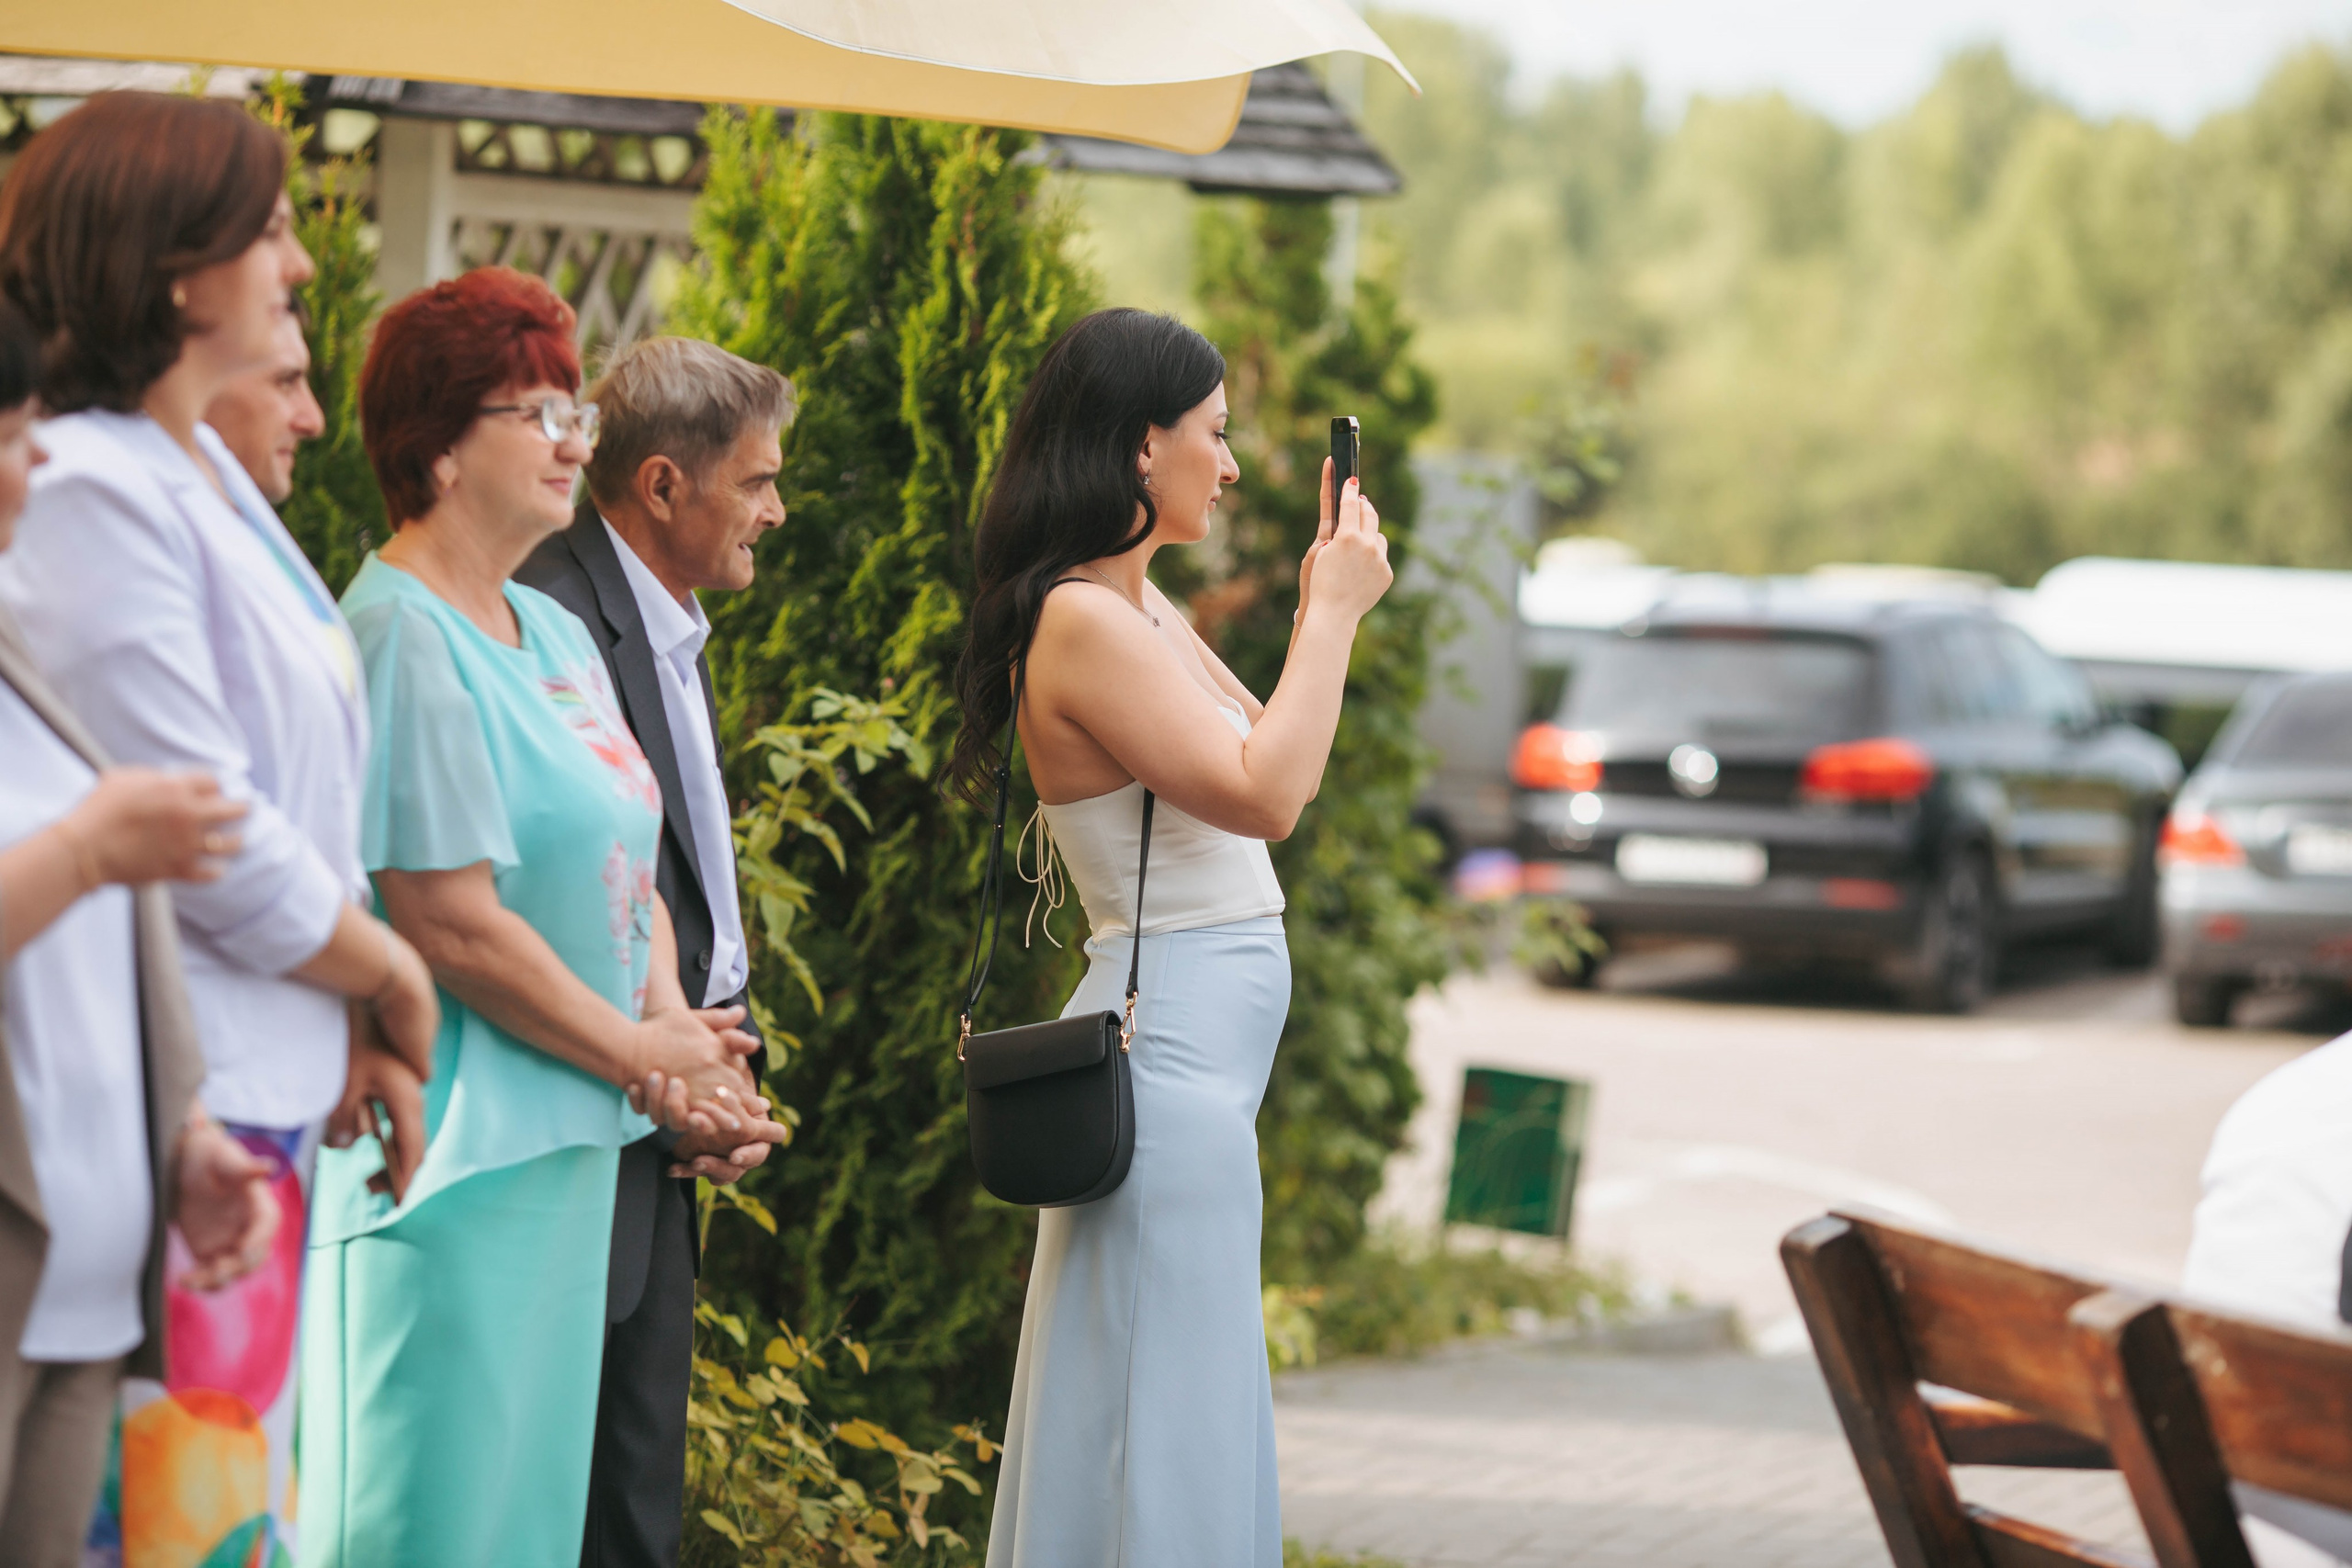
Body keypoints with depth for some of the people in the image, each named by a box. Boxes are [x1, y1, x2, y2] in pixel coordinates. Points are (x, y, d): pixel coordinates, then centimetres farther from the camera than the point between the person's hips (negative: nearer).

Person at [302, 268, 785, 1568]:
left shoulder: (554, 636, 14)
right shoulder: (403, 636, -15)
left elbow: (627, 869, 14)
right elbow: (452, 922, -20)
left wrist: (679, 1036, -5)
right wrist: (642, 1054, -11)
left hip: (567, 1142, 9)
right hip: (454, 1153, -9)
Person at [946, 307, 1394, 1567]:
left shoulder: (1140, 610, 13)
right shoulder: (1083, 622, -17)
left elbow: (1267, 761, 22)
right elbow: (1264, 794, -22)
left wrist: (1324, 604, 15)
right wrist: (1333, 613, -13)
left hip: (1206, 1048, 10)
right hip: (1172, 1052, -10)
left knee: (1169, 1418, 15)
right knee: (1166, 1427, -7)